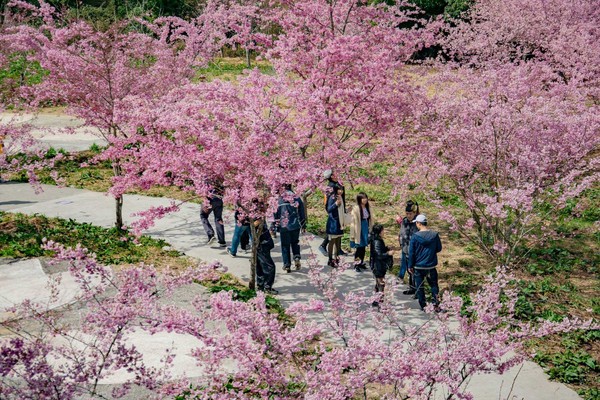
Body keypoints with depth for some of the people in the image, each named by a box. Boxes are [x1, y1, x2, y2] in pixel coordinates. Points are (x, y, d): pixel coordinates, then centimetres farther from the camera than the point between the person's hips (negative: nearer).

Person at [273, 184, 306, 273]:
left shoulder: (280, 199, -8)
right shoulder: (297, 198, 0)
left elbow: (276, 213, -6)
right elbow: (302, 212, 6)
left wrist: (276, 226, 2)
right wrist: (303, 225, 15)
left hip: (284, 226, -2)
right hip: (295, 226, 2)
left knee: (285, 245, 7)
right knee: (295, 242, 21)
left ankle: (287, 265, 5)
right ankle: (297, 257, -1)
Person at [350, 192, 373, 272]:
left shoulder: (367, 208, 5)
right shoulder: (356, 209, -14)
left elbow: (370, 220, 13)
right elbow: (353, 221, -13)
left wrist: (371, 230, 12)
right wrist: (353, 234, -13)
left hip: (366, 229, 6)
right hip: (359, 230, -6)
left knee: (363, 248, 12)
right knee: (359, 248, -2)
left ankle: (361, 263, 25)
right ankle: (356, 264, 9)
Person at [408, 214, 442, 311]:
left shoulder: (415, 236, -14)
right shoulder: (435, 235, -7)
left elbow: (411, 253, -9)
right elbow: (439, 248, 5)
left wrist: (410, 266, 1)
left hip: (419, 267, -2)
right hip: (431, 266, 2)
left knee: (420, 287, 11)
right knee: (434, 285, 15)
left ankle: (423, 306, 16)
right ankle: (436, 303, 7)